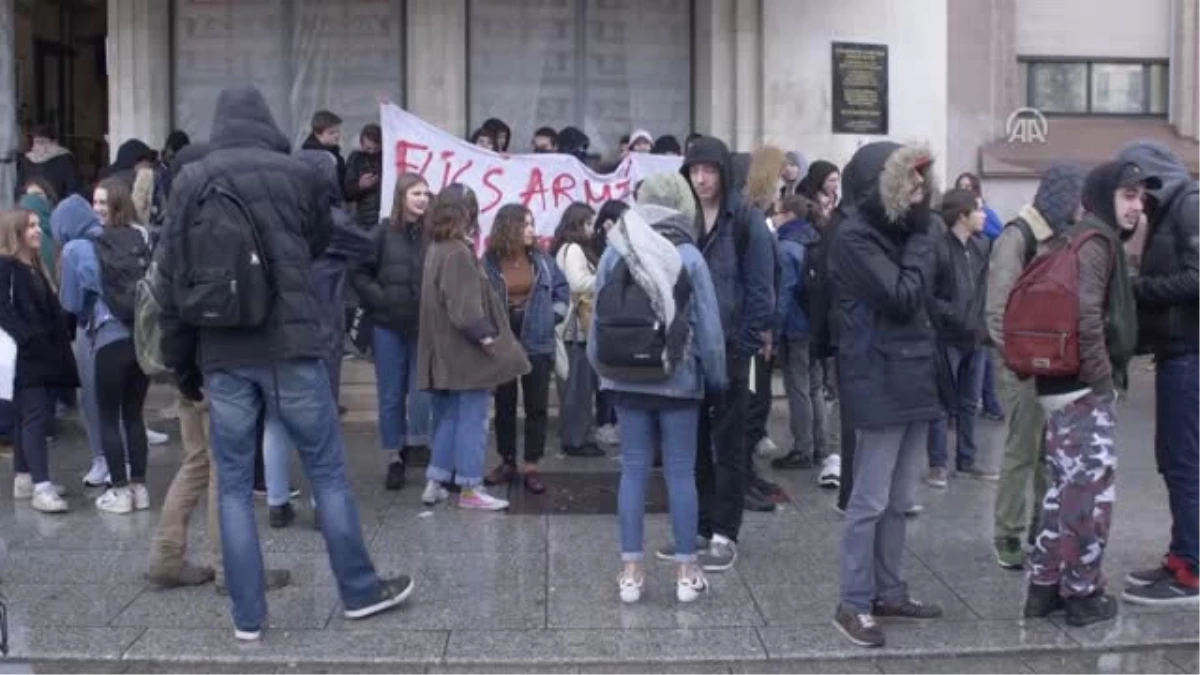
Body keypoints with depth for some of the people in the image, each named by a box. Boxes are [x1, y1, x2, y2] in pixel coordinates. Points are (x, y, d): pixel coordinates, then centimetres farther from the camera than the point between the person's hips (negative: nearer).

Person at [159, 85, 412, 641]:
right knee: (327, 471, 8)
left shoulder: (188, 183, 5)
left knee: (233, 484, 8)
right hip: (289, 346, -2)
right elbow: (319, 247, 16)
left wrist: (182, 364, 11)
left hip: (221, 354, 2)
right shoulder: (297, 175, 0)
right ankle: (360, 591, 18)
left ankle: (247, 616, 13)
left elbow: (173, 279, 6)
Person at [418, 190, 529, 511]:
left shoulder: (435, 251, 13)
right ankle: (469, 489, 3)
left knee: (448, 416, 16)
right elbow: (464, 306, -24)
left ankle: (435, 483, 18)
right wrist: (487, 337, -21)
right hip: (467, 350, -10)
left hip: (446, 351, 10)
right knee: (472, 418, -2)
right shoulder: (458, 254, -17)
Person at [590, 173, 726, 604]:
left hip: (627, 378, 2)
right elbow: (708, 326, -7)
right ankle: (686, 572, 13)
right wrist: (716, 376, 5)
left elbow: (598, 320, 2)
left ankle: (631, 572, 12)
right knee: (680, 472, 6)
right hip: (678, 379, -2)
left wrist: (601, 368, 14)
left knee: (633, 469, 8)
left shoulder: (615, 254, -3)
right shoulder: (689, 256, -10)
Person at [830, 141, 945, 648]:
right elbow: (903, 297, -18)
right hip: (880, 382, -9)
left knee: (898, 501, 14)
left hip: (911, 377, 9)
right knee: (870, 501, -4)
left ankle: (889, 592, 24)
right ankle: (853, 605, 5)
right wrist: (920, 236, -11)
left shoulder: (894, 229, 15)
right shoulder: (855, 236, -13)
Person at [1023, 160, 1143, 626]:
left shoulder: (1079, 239, 18)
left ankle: (1045, 586, 20)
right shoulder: (1096, 241, -13)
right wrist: (1102, 375, -19)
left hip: (1063, 384, 10)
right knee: (1092, 490, 0)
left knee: (1065, 487, 15)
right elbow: (1085, 316, -26)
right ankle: (1083, 592, 10)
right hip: (1086, 387, -10)